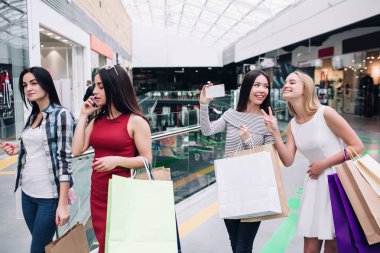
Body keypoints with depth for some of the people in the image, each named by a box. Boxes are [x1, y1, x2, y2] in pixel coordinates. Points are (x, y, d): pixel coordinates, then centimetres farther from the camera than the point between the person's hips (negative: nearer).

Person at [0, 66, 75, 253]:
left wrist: (63, 203, -19)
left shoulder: (61, 115, -11)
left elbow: (64, 159, -16)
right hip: (27, 192, 7)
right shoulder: (32, 116, 10)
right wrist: (18, 150, 0)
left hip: (49, 196, -7)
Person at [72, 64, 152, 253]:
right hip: (98, 193, 6)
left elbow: (146, 160, -10)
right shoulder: (97, 120, 8)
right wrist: (83, 116, 1)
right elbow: (77, 150, -1)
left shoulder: (135, 121, -10)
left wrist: (117, 160, -24)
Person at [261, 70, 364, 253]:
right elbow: (288, 161, -6)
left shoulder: (325, 113, -16)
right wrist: (274, 132, -14)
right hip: (314, 183, 5)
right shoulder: (292, 125, 2)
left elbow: (357, 146, -14)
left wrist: (323, 164, -13)